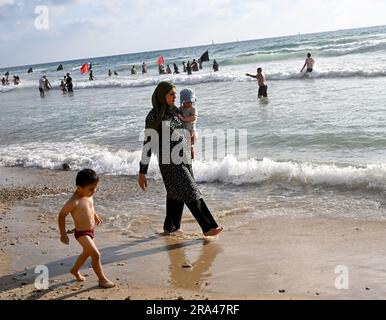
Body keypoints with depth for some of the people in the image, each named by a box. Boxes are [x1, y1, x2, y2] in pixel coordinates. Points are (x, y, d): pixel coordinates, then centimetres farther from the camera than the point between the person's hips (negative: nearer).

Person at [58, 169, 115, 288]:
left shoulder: (88, 195, -5)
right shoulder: (74, 202, -29)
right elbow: (61, 215, -20)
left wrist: (95, 215, 25)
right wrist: (63, 234, -18)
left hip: (90, 230, 9)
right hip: (82, 233, -9)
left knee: (87, 252, 27)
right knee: (96, 255, -12)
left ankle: (75, 270, 50)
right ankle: (102, 279, 3)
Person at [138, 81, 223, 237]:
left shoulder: (175, 111, 8)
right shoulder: (153, 116, -12)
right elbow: (147, 145, -12)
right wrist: (142, 172, -12)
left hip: (183, 159, 7)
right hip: (169, 162, -7)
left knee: (176, 194, 14)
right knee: (191, 193, -7)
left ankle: (170, 228, 27)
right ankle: (208, 228, -2)